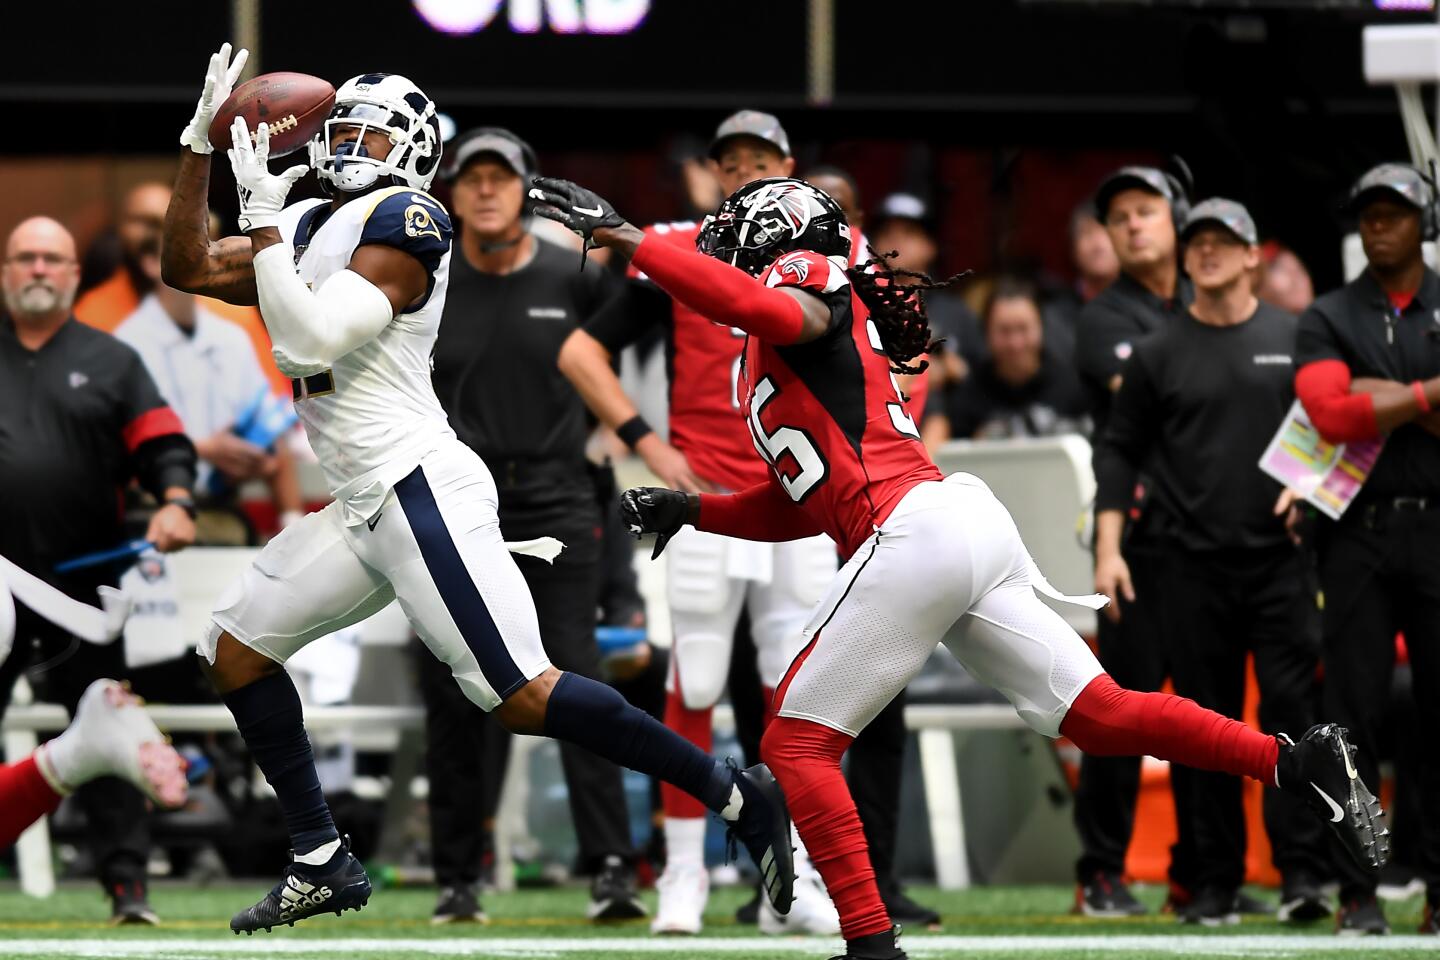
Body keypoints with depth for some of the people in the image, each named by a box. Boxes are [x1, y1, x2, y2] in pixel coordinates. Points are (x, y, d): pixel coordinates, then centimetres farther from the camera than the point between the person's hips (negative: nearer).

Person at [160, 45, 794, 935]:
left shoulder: (401, 222, -10)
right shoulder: (310, 226, 17)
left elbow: (310, 340, -19)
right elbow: (187, 269, 21)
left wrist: (262, 220, -14)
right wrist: (202, 142, 13)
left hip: (421, 492, -10)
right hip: (363, 510, 10)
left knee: (522, 695, -17)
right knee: (236, 649, 12)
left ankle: (739, 797, -13)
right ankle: (323, 864, 16)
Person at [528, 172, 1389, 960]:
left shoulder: (808, 286, 4)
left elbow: (770, 309, -22)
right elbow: (796, 510, 32)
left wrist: (628, 240, -21)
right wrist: (690, 509, 25)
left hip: (914, 532, -9)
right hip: (974, 534, 9)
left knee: (798, 745, -4)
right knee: (1099, 713, 6)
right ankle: (1296, 762, -1)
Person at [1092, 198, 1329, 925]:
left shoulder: (1294, 340, 8)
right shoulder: (1159, 354, 10)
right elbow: (1118, 453, 10)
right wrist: (1108, 549, 1)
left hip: (1278, 557, -1)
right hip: (1192, 564, 1)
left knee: (1290, 708, -8)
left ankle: (1302, 872, -9)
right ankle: (1217, 882, 6)